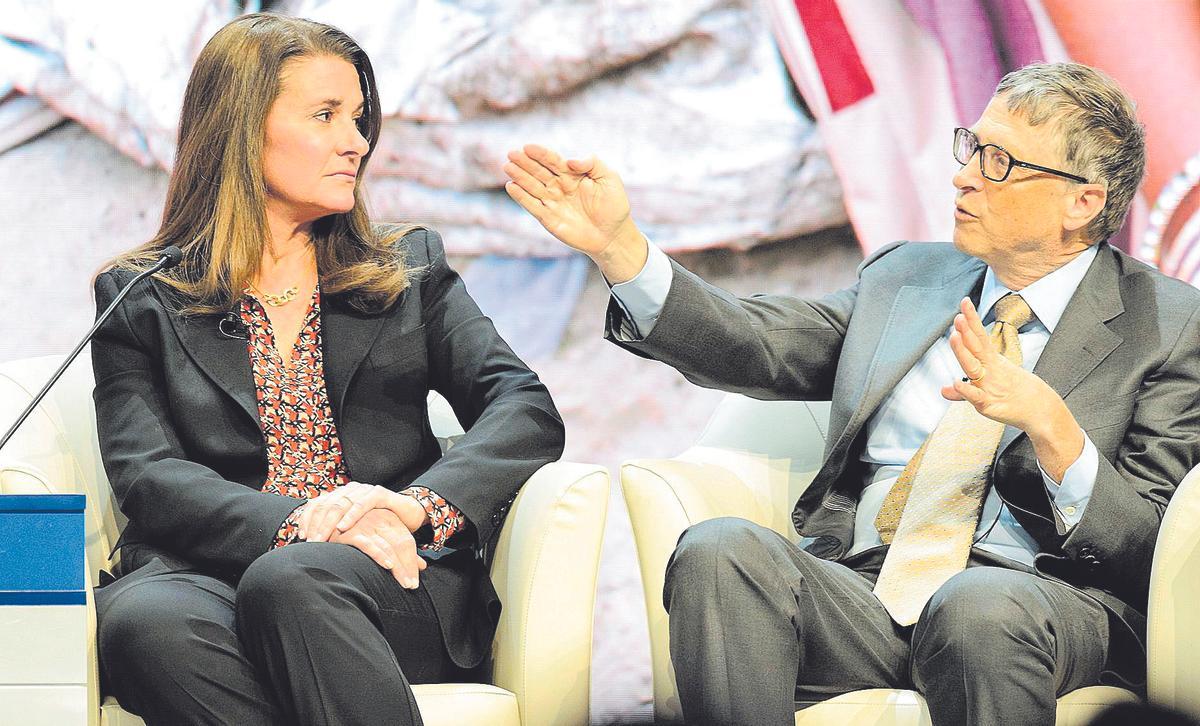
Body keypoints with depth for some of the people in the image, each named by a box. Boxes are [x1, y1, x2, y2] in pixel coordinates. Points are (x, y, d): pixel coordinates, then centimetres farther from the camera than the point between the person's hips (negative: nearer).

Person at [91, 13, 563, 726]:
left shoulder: (411, 267, 22)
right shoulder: (141, 299, 16)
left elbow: (528, 410, 7)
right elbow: (146, 475, 1)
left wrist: (417, 503, -14)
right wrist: (293, 522, -19)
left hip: (399, 583, 0)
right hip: (212, 571, 0)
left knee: (289, 585, -36)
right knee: (142, 619, -37)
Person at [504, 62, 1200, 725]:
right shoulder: (904, 276, 21)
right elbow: (759, 346, 9)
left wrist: (1048, 422, -19)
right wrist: (619, 246, -3)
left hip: (1043, 598, -4)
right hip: (858, 590, 4)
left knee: (983, 607, -39)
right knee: (719, 549, -26)